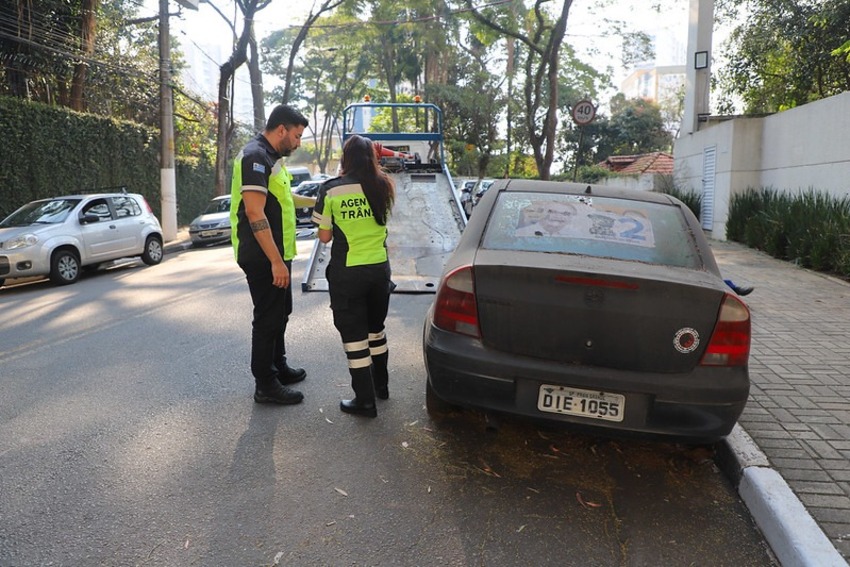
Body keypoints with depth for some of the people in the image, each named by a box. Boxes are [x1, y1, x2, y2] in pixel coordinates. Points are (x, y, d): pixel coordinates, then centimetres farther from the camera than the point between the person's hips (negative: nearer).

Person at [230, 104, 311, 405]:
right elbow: (255, 213, -26)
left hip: (276, 254, 11)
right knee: (268, 318, -1)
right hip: (264, 257, -11)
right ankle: (266, 385, 10)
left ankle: (279, 367, 36)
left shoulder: (270, 157, 13)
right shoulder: (255, 156, -19)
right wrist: (276, 262, -27)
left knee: (280, 312, 21)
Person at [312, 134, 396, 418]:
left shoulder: (331, 189, -9)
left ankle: (365, 400, 11)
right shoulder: (383, 186, 1)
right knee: (375, 329, 21)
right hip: (380, 268, 4)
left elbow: (325, 236, -5)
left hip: (347, 273, -4)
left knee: (354, 336, 5)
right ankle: (380, 385, 35)